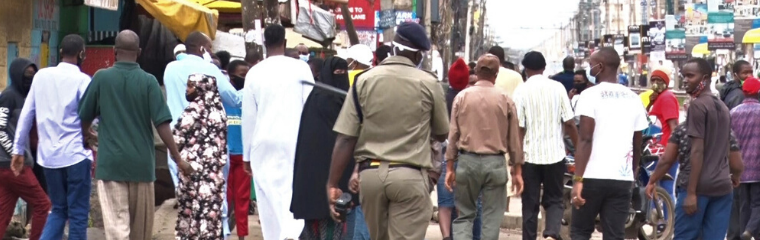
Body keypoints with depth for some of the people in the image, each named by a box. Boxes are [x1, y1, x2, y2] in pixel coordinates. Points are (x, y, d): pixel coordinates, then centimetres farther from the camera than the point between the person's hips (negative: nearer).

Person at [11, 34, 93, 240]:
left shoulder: (41, 76, 6)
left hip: (48, 155, 5)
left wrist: (18, 148, 15)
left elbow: (26, 114, 8)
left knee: (58, 210, 17)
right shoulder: (82, 80, -7)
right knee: (78, 213, 2)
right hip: (75, 155, -5)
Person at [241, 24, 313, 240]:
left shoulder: (254, 72, 2)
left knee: (269, 195, 6)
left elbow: (248, 116, 5)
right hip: (295, 140, -1)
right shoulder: (300, 68, -2)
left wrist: (247, 154, 13)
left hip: (264, 143, 1)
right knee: (295, 189, 3)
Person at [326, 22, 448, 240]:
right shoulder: (428, 84, -2)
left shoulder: (364, 80, 1)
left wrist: (333, 184, 0)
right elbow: (441, 134, 12)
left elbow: (345, 139, -4)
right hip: (410, 175, -3)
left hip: (370, 173, 3)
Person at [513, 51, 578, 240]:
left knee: (530, 204, 9)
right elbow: (569, 123, -1)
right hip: (555, 154, 1)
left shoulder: (521, 91, -5)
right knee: (554, 200, 11)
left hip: (530, 155, -1)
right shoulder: (558, 87, -1)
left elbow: (519, 128, -8)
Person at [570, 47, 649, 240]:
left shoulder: (590, 95, -7)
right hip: (622, 178, 4)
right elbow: (637, 146, 14)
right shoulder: (634, 99, 9)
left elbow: (585, 140, -15)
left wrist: (577, 179, -17)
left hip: (593, 176, -4)